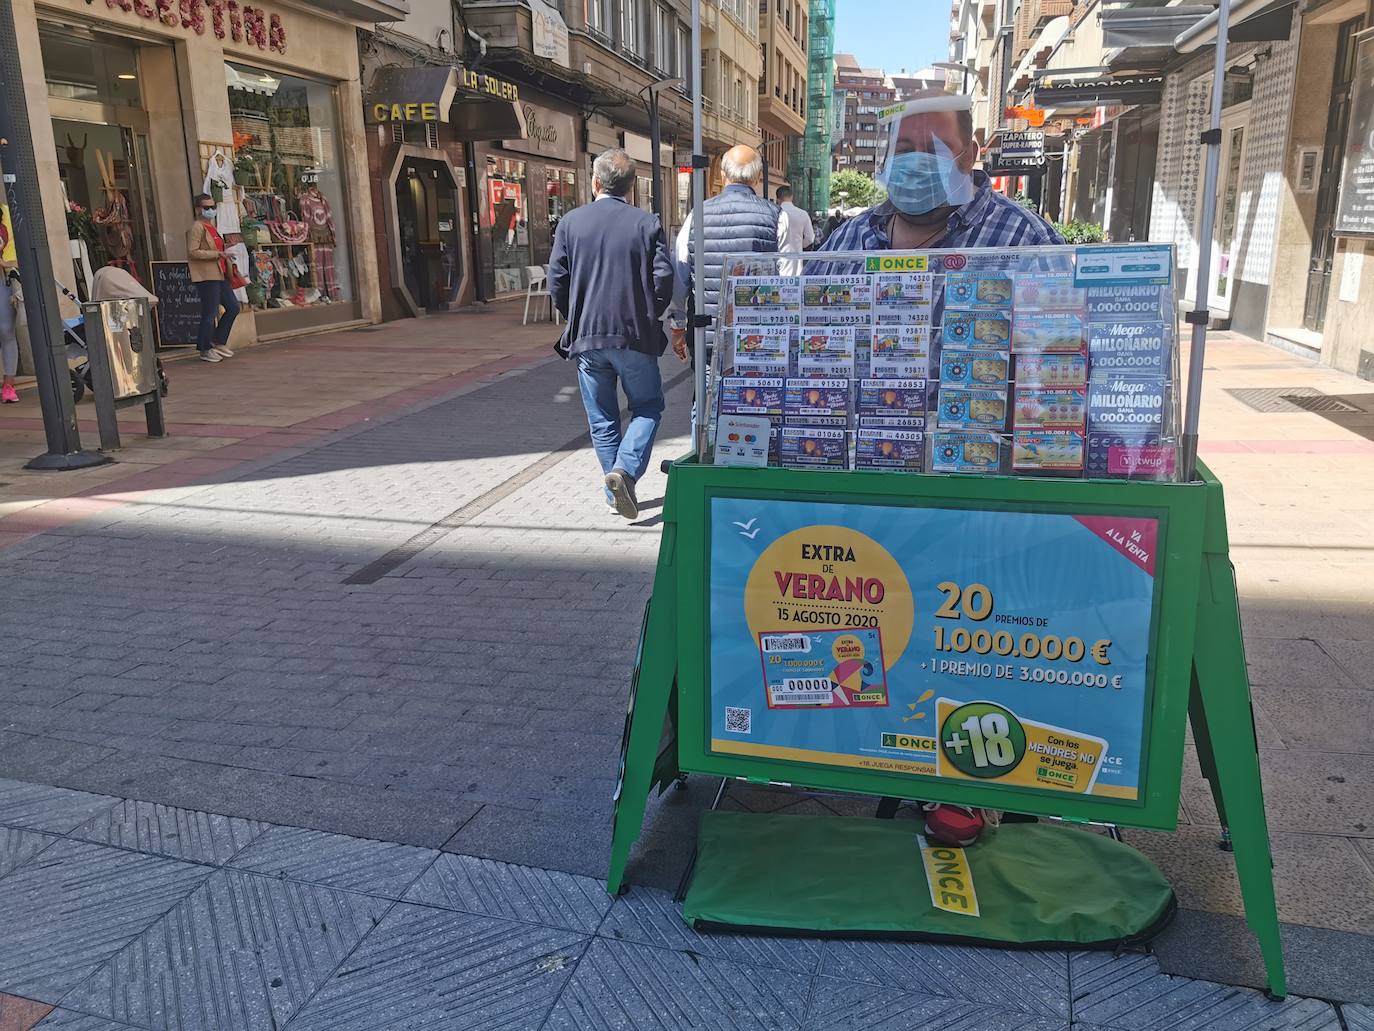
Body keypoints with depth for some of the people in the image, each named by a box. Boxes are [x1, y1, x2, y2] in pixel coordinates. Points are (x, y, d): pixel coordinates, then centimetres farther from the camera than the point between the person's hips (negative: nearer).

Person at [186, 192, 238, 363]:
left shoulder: (211, 226, 19)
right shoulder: (196, 228, -9)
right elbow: (192, 252, -19)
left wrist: (225, 253, 18)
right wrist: (217, 254, -20)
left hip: (219, 275, 10)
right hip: (206, 277, -10)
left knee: (233, 307, 9)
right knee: (210, 313, -6)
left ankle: (218, 342, 19)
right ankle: (205, 350, 4)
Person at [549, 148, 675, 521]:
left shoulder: (571, 222, -1)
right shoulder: (647, 223, -4)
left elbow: (556, 281, -2)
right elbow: (663, 278, -8)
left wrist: (577, 319, 14)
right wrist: (648, 318, 8)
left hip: (586, 336, 2)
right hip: (635, 336, -1)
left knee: (602, 419, 13)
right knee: (648, 407, 14)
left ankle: (616, 496, 17)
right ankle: (626, 469, -9)